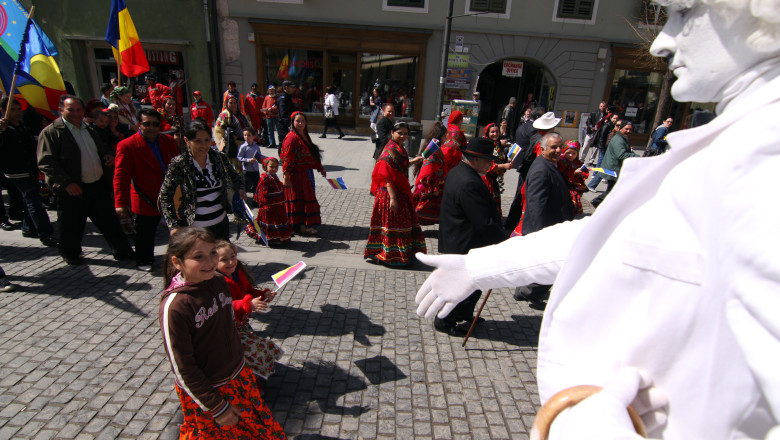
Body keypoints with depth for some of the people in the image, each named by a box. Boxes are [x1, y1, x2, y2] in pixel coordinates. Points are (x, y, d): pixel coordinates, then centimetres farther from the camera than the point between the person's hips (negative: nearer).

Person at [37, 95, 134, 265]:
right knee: (73, 224, 9)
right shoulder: (51, 132, -7)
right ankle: (70, 254, 30)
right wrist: (67, 183, -22)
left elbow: (101, 151, 28)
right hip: (74, 189, -5)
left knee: (109, 221, 9)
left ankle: (123, 251, 18)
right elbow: (46, 162, -13)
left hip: (98, 185, 5)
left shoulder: (89, 130, 15)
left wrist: (108, 157, 3)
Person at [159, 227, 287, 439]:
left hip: (239, 376, 6)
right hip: (203, 393, -6)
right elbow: (183, 369, -21)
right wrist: (217, 408, -16)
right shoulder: (174, 306, -27)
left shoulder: (219, 283, -8)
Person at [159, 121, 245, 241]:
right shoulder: (179, 164, -12)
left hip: (220, 223, 4)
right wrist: (173, 225, -10)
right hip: (193, 227, -4)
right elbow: (165, 196, -5)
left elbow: (234, 175, 17)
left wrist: (240, 188, -3)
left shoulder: (219, 158, -3)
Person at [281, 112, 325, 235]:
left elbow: (312, 154, 22)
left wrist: (320, 168, 25)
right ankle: (299, 225, 7)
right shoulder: (291, 137, -15)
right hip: (296, 173, -9)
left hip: (306, 173, 9)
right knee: (298, 198, -2)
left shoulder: (305, 135, 12)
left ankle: (306, 223, 27)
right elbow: (286, 158, -20)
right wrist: (286, 177, -24)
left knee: (307, 197, 15)